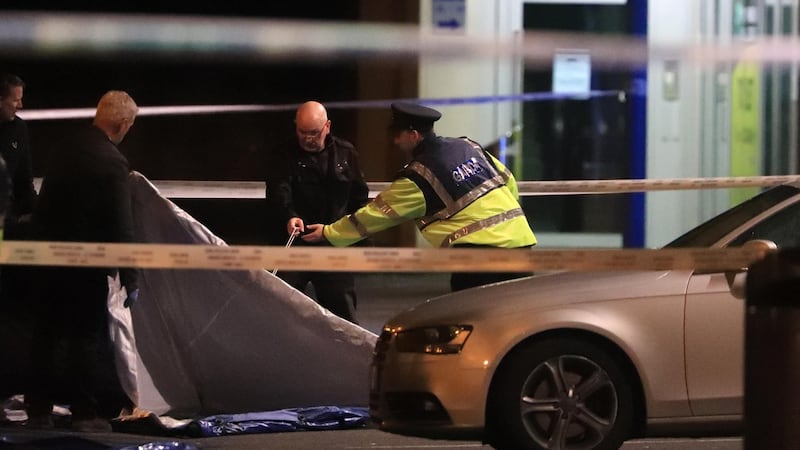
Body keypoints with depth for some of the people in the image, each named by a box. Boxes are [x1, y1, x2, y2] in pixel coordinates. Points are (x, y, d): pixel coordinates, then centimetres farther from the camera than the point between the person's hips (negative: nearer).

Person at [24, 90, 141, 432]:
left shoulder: (65, 148, 4)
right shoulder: (113, 163, -16)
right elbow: (121, 227, -16)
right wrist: (129, 279, -12)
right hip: (87, 264, -6)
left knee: (46, 334, 11)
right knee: (88, 337, 1)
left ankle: (38, 411, 16)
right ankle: (86, 414, 2)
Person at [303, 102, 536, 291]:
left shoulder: (417, 178, -5)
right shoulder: (469, 146, 15)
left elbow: (375, 215, 2)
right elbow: (508, 181, 20)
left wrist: (327, 233, 11)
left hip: (481, 248, -7)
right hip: (520, 239, 7)